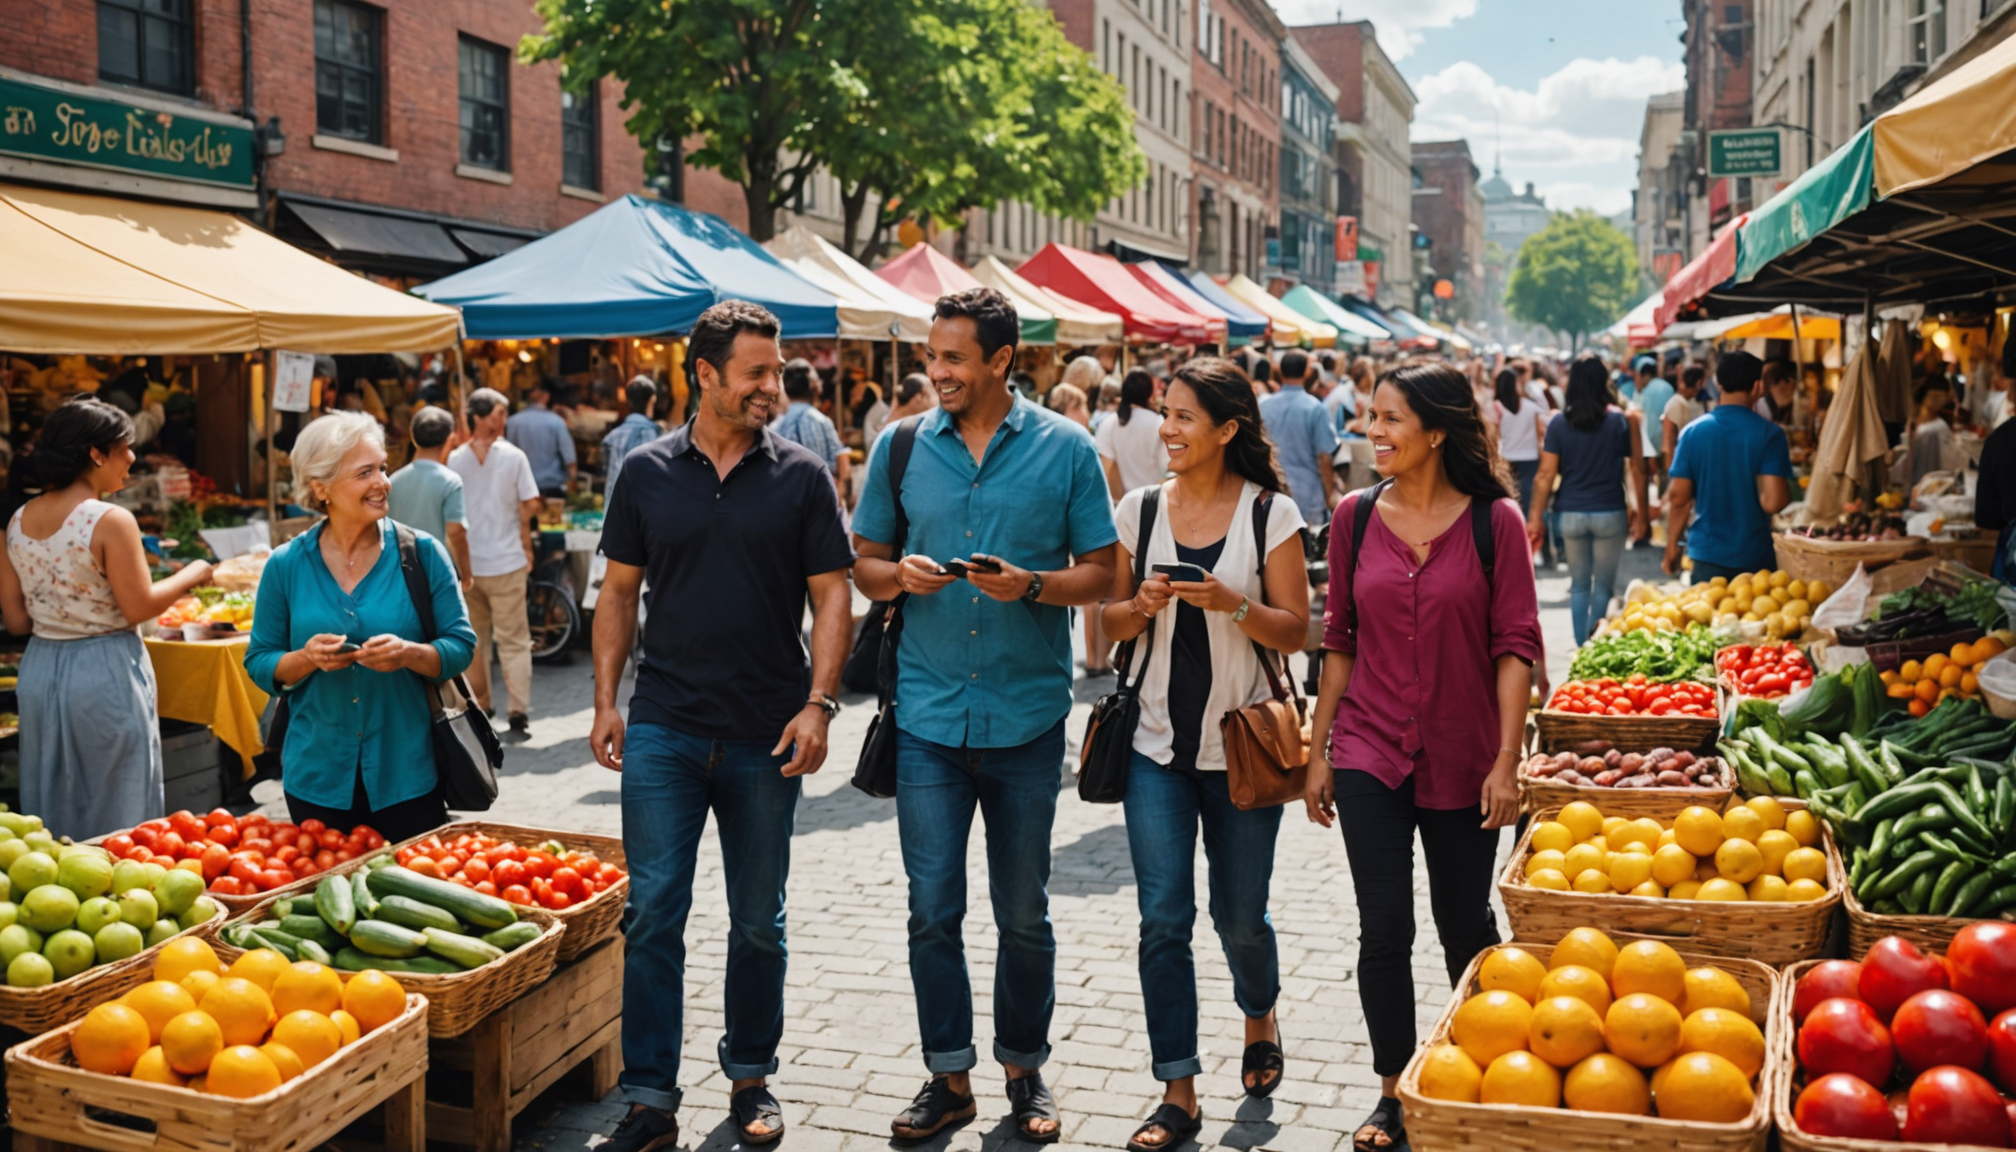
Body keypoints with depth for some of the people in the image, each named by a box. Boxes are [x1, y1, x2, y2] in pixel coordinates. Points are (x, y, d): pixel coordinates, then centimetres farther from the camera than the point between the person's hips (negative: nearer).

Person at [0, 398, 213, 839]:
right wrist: (191, 576, 1)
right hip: (105, 673, -6)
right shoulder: (112, 521, -17)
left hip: (39, 669, 6)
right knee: (116, 807, 6)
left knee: (53, 808, 16)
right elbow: (139, 607, -13)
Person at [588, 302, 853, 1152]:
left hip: (766, 731, 0)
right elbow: (620, 592, 9)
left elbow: (831, 596, -1)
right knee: (653, 912, -2)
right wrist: (605, 699, 1)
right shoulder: (647, 473, 4)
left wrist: (818, 705, -11)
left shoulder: (801, 476, 1)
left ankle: (750, 1076, 29)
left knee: (758, 920, 12)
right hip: (664, 726, 0)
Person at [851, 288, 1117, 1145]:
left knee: (1024, 914, 11)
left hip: (1028, 716, -1)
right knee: (932, 911, 5)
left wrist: (1032, 586, -17)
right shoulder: (899, 448, 4)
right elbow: (864, 564, 11)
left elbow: (1102, 571, 1)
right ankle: (949, 1075, 20)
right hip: (930, 718, 1)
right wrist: (899, 574, -12)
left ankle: (1024, 1069, 28)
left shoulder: (1065, 449, -2)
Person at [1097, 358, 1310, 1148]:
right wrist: (1145, 605, -12)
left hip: (1240, 745, -2)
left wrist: (1229, 603, -21)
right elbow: (1112, 622, 9)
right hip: (1159, 742, 2)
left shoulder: (1270, 512, -5)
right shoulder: (1140, 508, 3)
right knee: (1163, 917, -2)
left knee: (1239, 917, 10)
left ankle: (1260, 1020, 42)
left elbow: (1294, 632, -5)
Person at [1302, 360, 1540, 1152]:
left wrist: (1507, 760, -11)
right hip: (1370, 756, 2)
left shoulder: (1493, 521, -7)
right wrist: (1319, 751, 5)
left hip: (1461, 759, -1)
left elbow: (1516, 643, -6)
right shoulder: (1357, 516, 1)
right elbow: (1339, 639, 6)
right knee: (1384, 933, 2)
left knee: (1465, 928, 13)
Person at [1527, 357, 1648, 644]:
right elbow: (1636, 469, -3)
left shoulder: (1558, 423, -3)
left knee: (1578, 585, 13)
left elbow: (1546, 474, -4)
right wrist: (1640, 512, 5)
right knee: (1603, 587, 9)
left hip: (1571, 514, 1)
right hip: (1609, 513, -1)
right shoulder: (1621, 421, -4)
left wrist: (1536, 518, -1)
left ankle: (1581, 648, 12)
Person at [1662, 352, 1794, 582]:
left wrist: (1672, 547, 10)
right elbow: (1772, 501, -16)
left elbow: (1678, 497, -2)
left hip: (1707, 555, 2)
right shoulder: (1770, 434, -10)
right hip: (1755, 558, -2)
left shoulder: (1693, 431, -3)